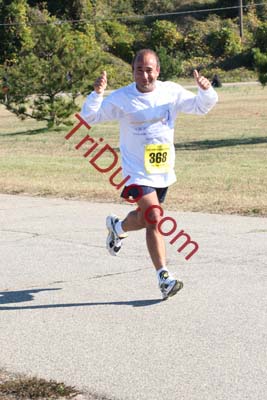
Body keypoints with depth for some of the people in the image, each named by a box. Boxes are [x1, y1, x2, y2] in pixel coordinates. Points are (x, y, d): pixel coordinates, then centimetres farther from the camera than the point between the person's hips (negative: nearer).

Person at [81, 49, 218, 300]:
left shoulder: (171, 92, -1)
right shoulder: (121, 98, -9)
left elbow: (201, 106, 5)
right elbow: (89, 117, -7)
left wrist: (206, 90, -17)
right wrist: (97, 94, -25)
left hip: (164, 171, 5)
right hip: (138, 172, -4)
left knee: (145, 218, 18)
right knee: (154, 219, -18)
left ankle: (117, 227, 52)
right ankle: (164, 277, -12)